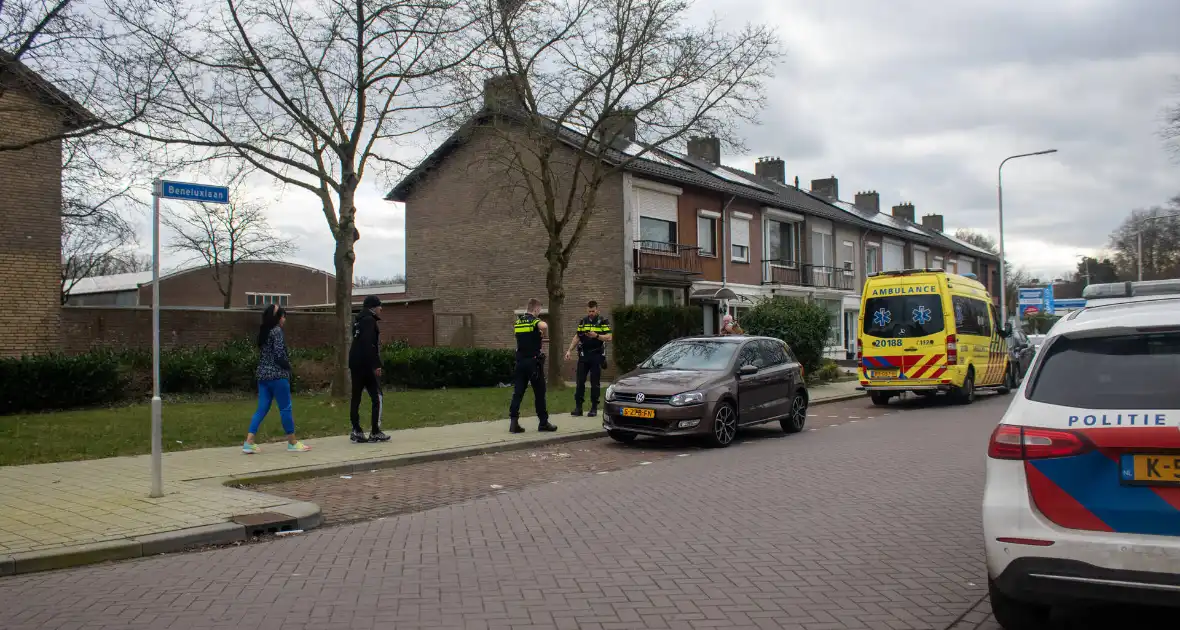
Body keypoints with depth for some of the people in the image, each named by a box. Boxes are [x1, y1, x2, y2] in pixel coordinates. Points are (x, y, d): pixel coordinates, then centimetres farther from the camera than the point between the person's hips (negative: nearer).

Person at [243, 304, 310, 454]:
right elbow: (279, 354, -17)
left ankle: (249, 443, -1)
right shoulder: (277, 331, -11)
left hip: (263, 375, 8)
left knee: (262, 409, 7)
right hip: (277, 375, -8)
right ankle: (292, 443, 9)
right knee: (285, 408, 1)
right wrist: (288, 366, 0)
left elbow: (266, 353, 13)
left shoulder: (264, 331, 15)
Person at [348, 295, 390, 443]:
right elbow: (369, 344, -21)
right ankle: (375, 433, -3)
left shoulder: (359, 320, 17)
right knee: (377, 398, -2)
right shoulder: (369, 320, -11)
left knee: (356, 398, 8)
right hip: (366, 364, -9)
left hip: (355, 364, 9)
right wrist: (376, 365, -21)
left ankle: (356, 431, 9)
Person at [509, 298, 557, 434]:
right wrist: (544, 335, -11)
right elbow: (544, 326, -33)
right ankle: (543, 422, 9)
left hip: (520, 361, 6)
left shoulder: (517, 322, 11)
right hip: (534, 361, -6)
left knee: (518, 392, 4)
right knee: (539, 392, 3)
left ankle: (513, 422, -3)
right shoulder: (534, 320, -9)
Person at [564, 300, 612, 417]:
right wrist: (569, 350, 6)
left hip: (597, 356, -4)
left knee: (595, 383, 1)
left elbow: (608, 337, -9)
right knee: (580, 382, 1)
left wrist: (596, 335, -24)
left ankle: (594, 408, 8)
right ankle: (578, 407, 4)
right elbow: (577, 337, 14)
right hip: (583, 355, 4)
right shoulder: (582, 321, 11)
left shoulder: (603, 322, -2)